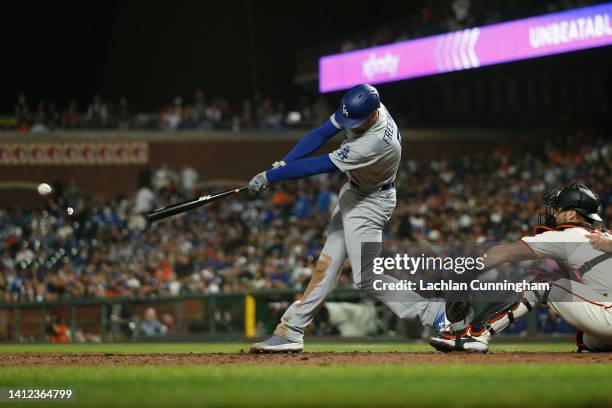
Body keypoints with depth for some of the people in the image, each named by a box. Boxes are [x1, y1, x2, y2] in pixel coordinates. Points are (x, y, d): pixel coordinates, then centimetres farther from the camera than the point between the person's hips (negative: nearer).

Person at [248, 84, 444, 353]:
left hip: (369, 203, -9)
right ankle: (290, 331, 14)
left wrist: (270, 176, -27)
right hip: (353, 192, 9)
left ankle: (434, 313, -9)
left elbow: (321, 165, -33)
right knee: (328, 264, 10)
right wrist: (282, 164, -16)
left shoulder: (376, 143, -37)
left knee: (367, 276, -11)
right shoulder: (359, 109, -13)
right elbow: (321, 134, -6)